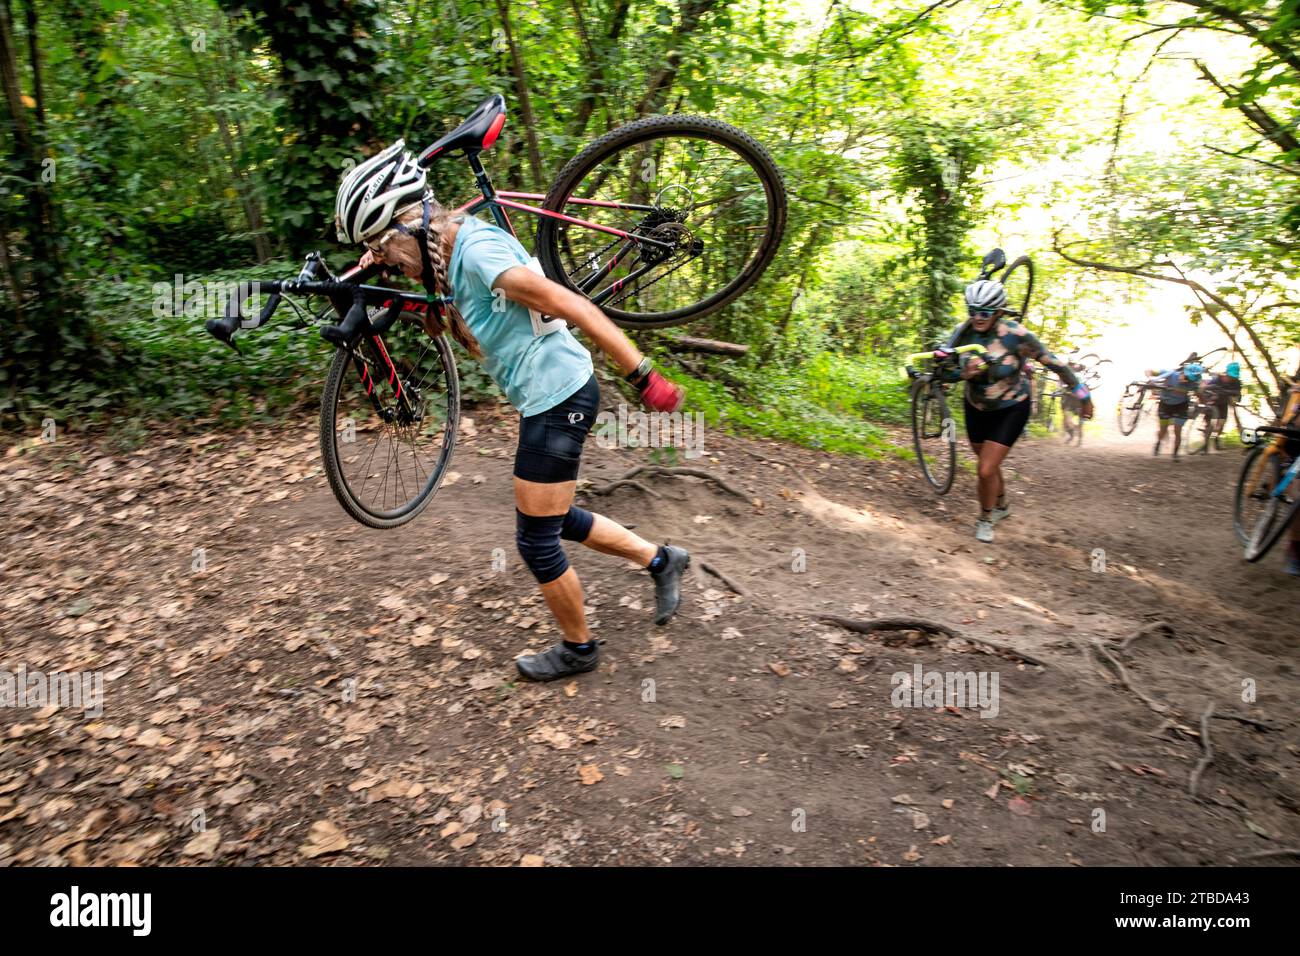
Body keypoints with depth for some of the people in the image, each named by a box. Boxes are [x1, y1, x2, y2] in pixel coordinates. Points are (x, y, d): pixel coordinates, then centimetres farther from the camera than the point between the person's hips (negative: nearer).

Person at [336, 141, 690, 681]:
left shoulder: (478, 249, -21)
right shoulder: (450, 254, 8)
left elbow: (575, 307, -23)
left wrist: (644, 378, -22)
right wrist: (385, 265, 6)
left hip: (559, 399, -10)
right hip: (548, 398, 10)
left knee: (536, 541, 3)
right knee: (551, 520, 21)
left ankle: (578, 650, 25)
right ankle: (660, 560, 34)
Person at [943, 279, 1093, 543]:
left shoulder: (1015, 334, -27)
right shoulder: (963, 332, -16)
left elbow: (1053, 363, -18)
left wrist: (1083, 395, -10)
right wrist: (964, 373, -35)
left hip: (1010, 409, -4)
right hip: (976, 408, 4)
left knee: (986, 470, -11)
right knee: (990, 465, 20)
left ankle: (986, 519, 15)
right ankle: (1002, 506, 48)